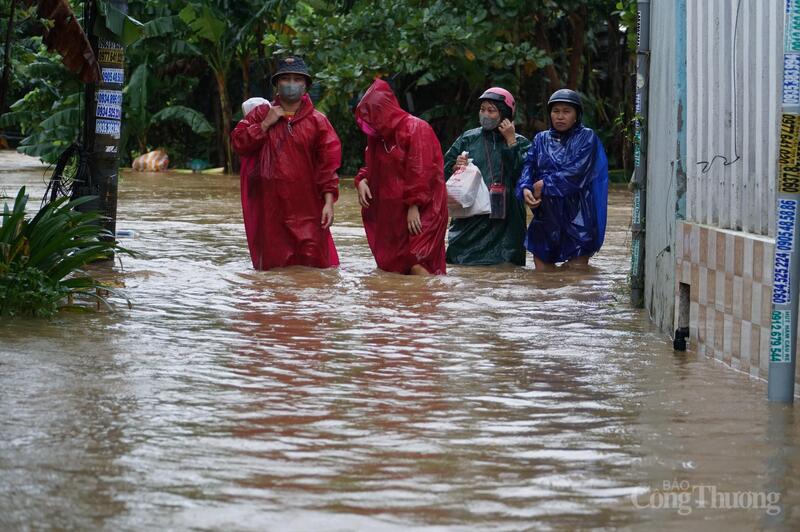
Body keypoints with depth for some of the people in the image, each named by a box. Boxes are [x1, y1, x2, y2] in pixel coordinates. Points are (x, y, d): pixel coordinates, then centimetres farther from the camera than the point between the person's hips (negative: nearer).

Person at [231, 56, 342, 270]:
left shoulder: (317, 121, 3)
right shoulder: (261, 114, 10)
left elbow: (329, 163, -2)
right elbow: (239, 143, 2)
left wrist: (328, 202, -10)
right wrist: (265, 124, -8)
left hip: (306, 208, -1)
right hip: (270, 206, 1)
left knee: (314, 262, -7)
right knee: (271, 264, 6)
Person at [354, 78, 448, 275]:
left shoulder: (416, 129, -11)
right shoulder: (378, 136, 14)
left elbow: (421, 171, -17)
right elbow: (371, 167, 25)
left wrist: (414, 206, -20)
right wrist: (362, 180, 2)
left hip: (419, 213, -8)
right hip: (391, 213, 8)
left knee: (416, 266, -19)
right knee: (392, 267, 3)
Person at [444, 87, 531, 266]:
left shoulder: (521, 144, 6)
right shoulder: (468, 139, 12)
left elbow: (525, 173, -11)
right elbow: (444, 171, 11)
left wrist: (511, 141, -8)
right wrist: (456, 167, -11)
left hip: (505, 222, -1)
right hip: (470, 219, 1)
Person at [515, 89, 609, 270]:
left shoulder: (586, 138, 1)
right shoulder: (541, 139, 14)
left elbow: (576, 172, -13)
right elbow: (528, 166, 1)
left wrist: (545, 185, -13)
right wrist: (525, 189, -20)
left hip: (576, 217, -4)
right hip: (545, 217, 4)